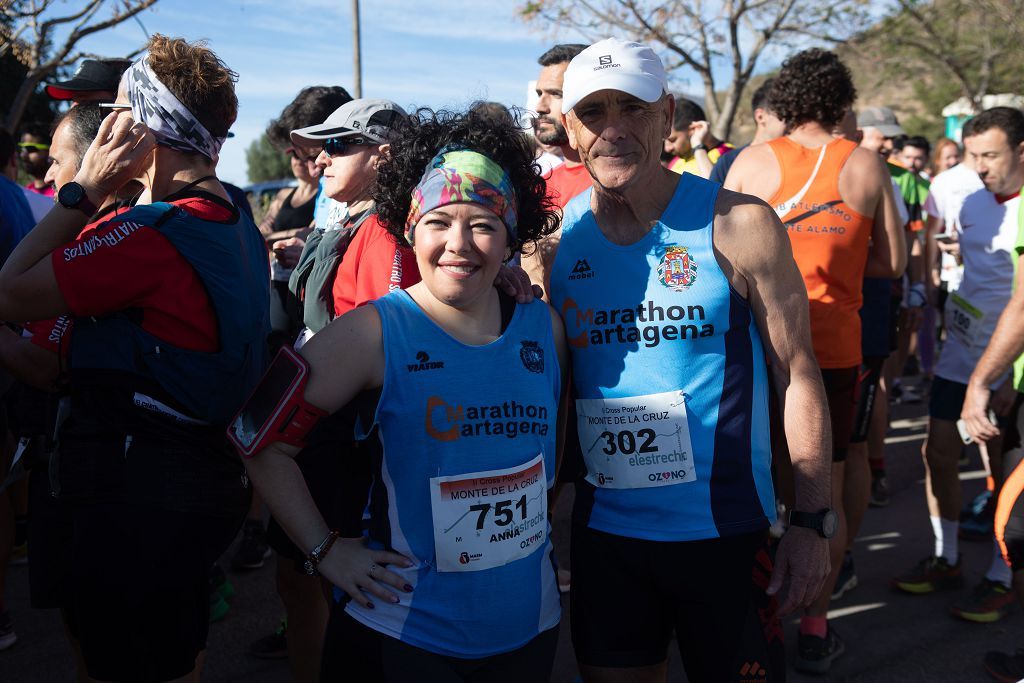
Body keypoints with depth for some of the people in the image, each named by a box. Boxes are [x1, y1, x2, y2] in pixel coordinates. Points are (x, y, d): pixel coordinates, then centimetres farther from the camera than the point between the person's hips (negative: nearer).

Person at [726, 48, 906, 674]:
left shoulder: (753, 162, -2)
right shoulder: (866, 166, 1)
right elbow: (892, 261, 6)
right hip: (835, 346, 0)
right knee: (825, 490, 10)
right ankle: (816, 629, 18)